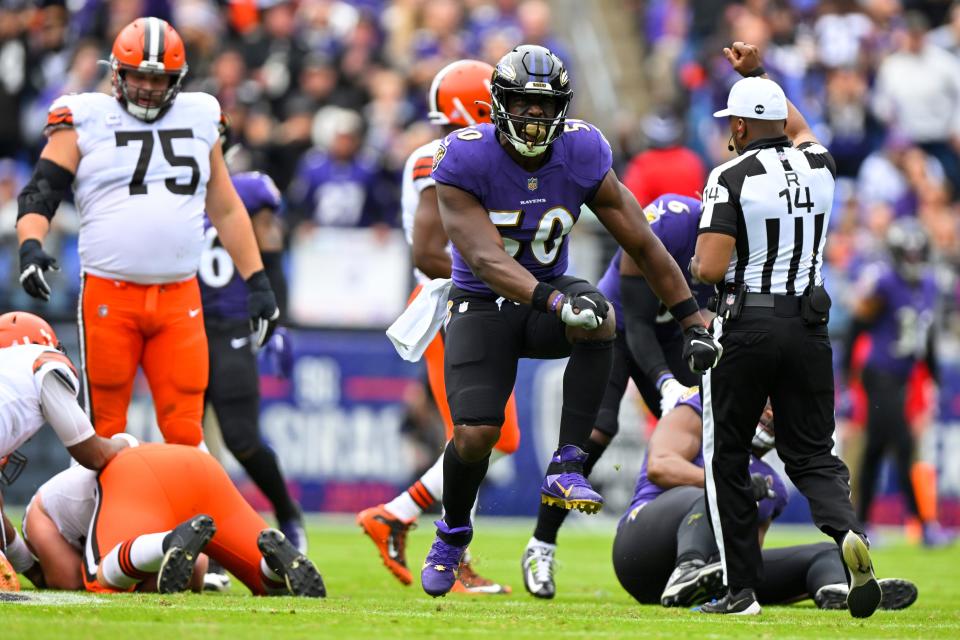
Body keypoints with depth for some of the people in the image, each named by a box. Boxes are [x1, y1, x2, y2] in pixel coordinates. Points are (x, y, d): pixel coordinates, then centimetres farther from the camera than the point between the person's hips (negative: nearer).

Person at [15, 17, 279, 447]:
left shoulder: (198, 121, 14)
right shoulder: (85, 122, 3)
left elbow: (226, 210, 21)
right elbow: (39, 195, 0)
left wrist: (257, 282, 17)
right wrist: (31, 246, -20)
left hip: (179, 298, 2)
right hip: (109, 295, -2)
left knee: (186, 434, -1)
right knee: (105, 433, 0)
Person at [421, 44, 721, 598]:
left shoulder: (583, 156, -11)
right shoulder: (466, 161, -20)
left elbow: (644, 245, -4)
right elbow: (486, 261, -31)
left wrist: (695, 324, -4)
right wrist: (555, 302, -47)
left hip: (549, 294, 2)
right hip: (481, 304, -2)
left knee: (598, 316, -34)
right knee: (476, 434, -18)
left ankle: (567, 468, -29)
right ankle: (453, 535, 14)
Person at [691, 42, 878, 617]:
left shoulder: (732, 178, -11)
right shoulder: (819, 167, 4)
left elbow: (710, 269, -18)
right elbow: (796, 127, 30)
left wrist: (698, 263, 5)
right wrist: (757, 75, 36)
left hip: (746, 326, -4)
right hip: (808, 326, 4)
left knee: (727, 459, 9)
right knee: (812, 453, 11)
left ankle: (742, 588, 7)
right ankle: (847, 530, -21)